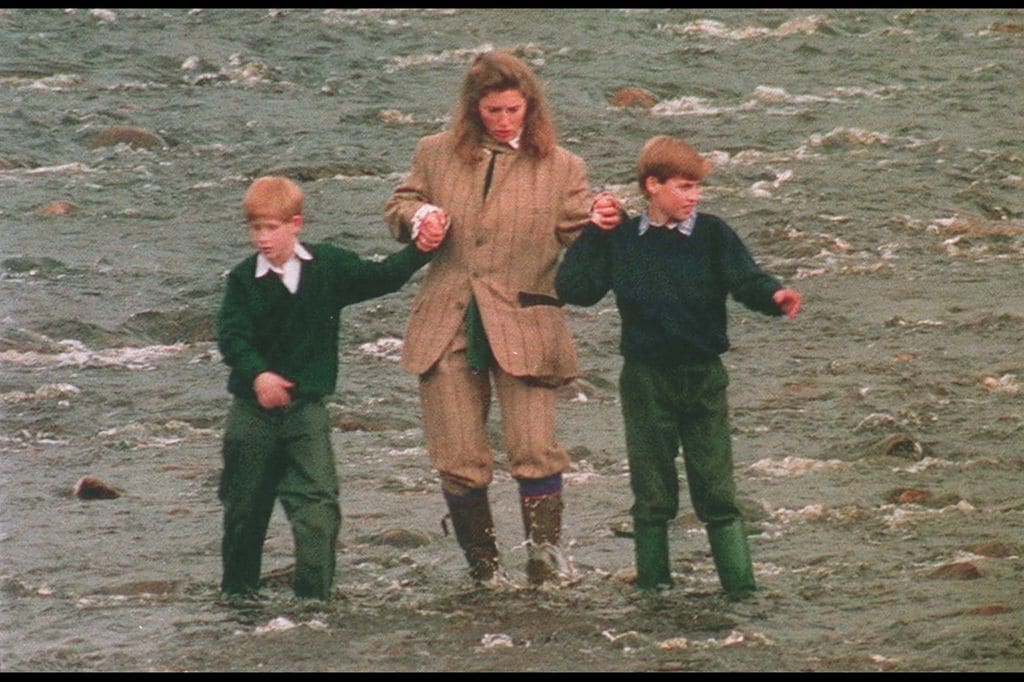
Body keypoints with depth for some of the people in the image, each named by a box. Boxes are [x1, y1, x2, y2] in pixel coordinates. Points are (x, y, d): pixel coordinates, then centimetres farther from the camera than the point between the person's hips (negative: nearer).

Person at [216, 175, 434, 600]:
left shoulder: (328, 267, 1)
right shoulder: (244, 279, -4)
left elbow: (380, 278, 6)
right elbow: (231, 335, -13)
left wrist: (419, 251, -6)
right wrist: (257, 374, -29)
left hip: (307, 404, 0)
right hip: (253, 409, 0)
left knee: (318, 500, -13)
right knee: (245, 503, 10)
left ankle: (314, 593, -13)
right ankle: (238, 588, 26)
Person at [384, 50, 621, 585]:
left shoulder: (560, 168, 4)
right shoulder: (437, 155, 8)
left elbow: (578, 237, 1)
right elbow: (399, 206, 20)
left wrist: (600, 222, -21)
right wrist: (418, 217, -3)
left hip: (521, 327, -2)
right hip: (447, 329, 2)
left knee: (534, 450, -12)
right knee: (458, 460, 2)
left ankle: (544, 554, 3)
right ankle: (481, 567, 16)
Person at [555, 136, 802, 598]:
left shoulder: (712, 235, -1)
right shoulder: (620, 241, 3)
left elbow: (744, 278, -14)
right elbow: (574, 289, -1)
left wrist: (772, 295, -36)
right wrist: (593, 232, -5)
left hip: (703, 376, -1)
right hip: (645, 381, 1)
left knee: (716, 491, 0)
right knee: (652, 494, 7)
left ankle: (742, 589, 3)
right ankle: (653, 586, 16)